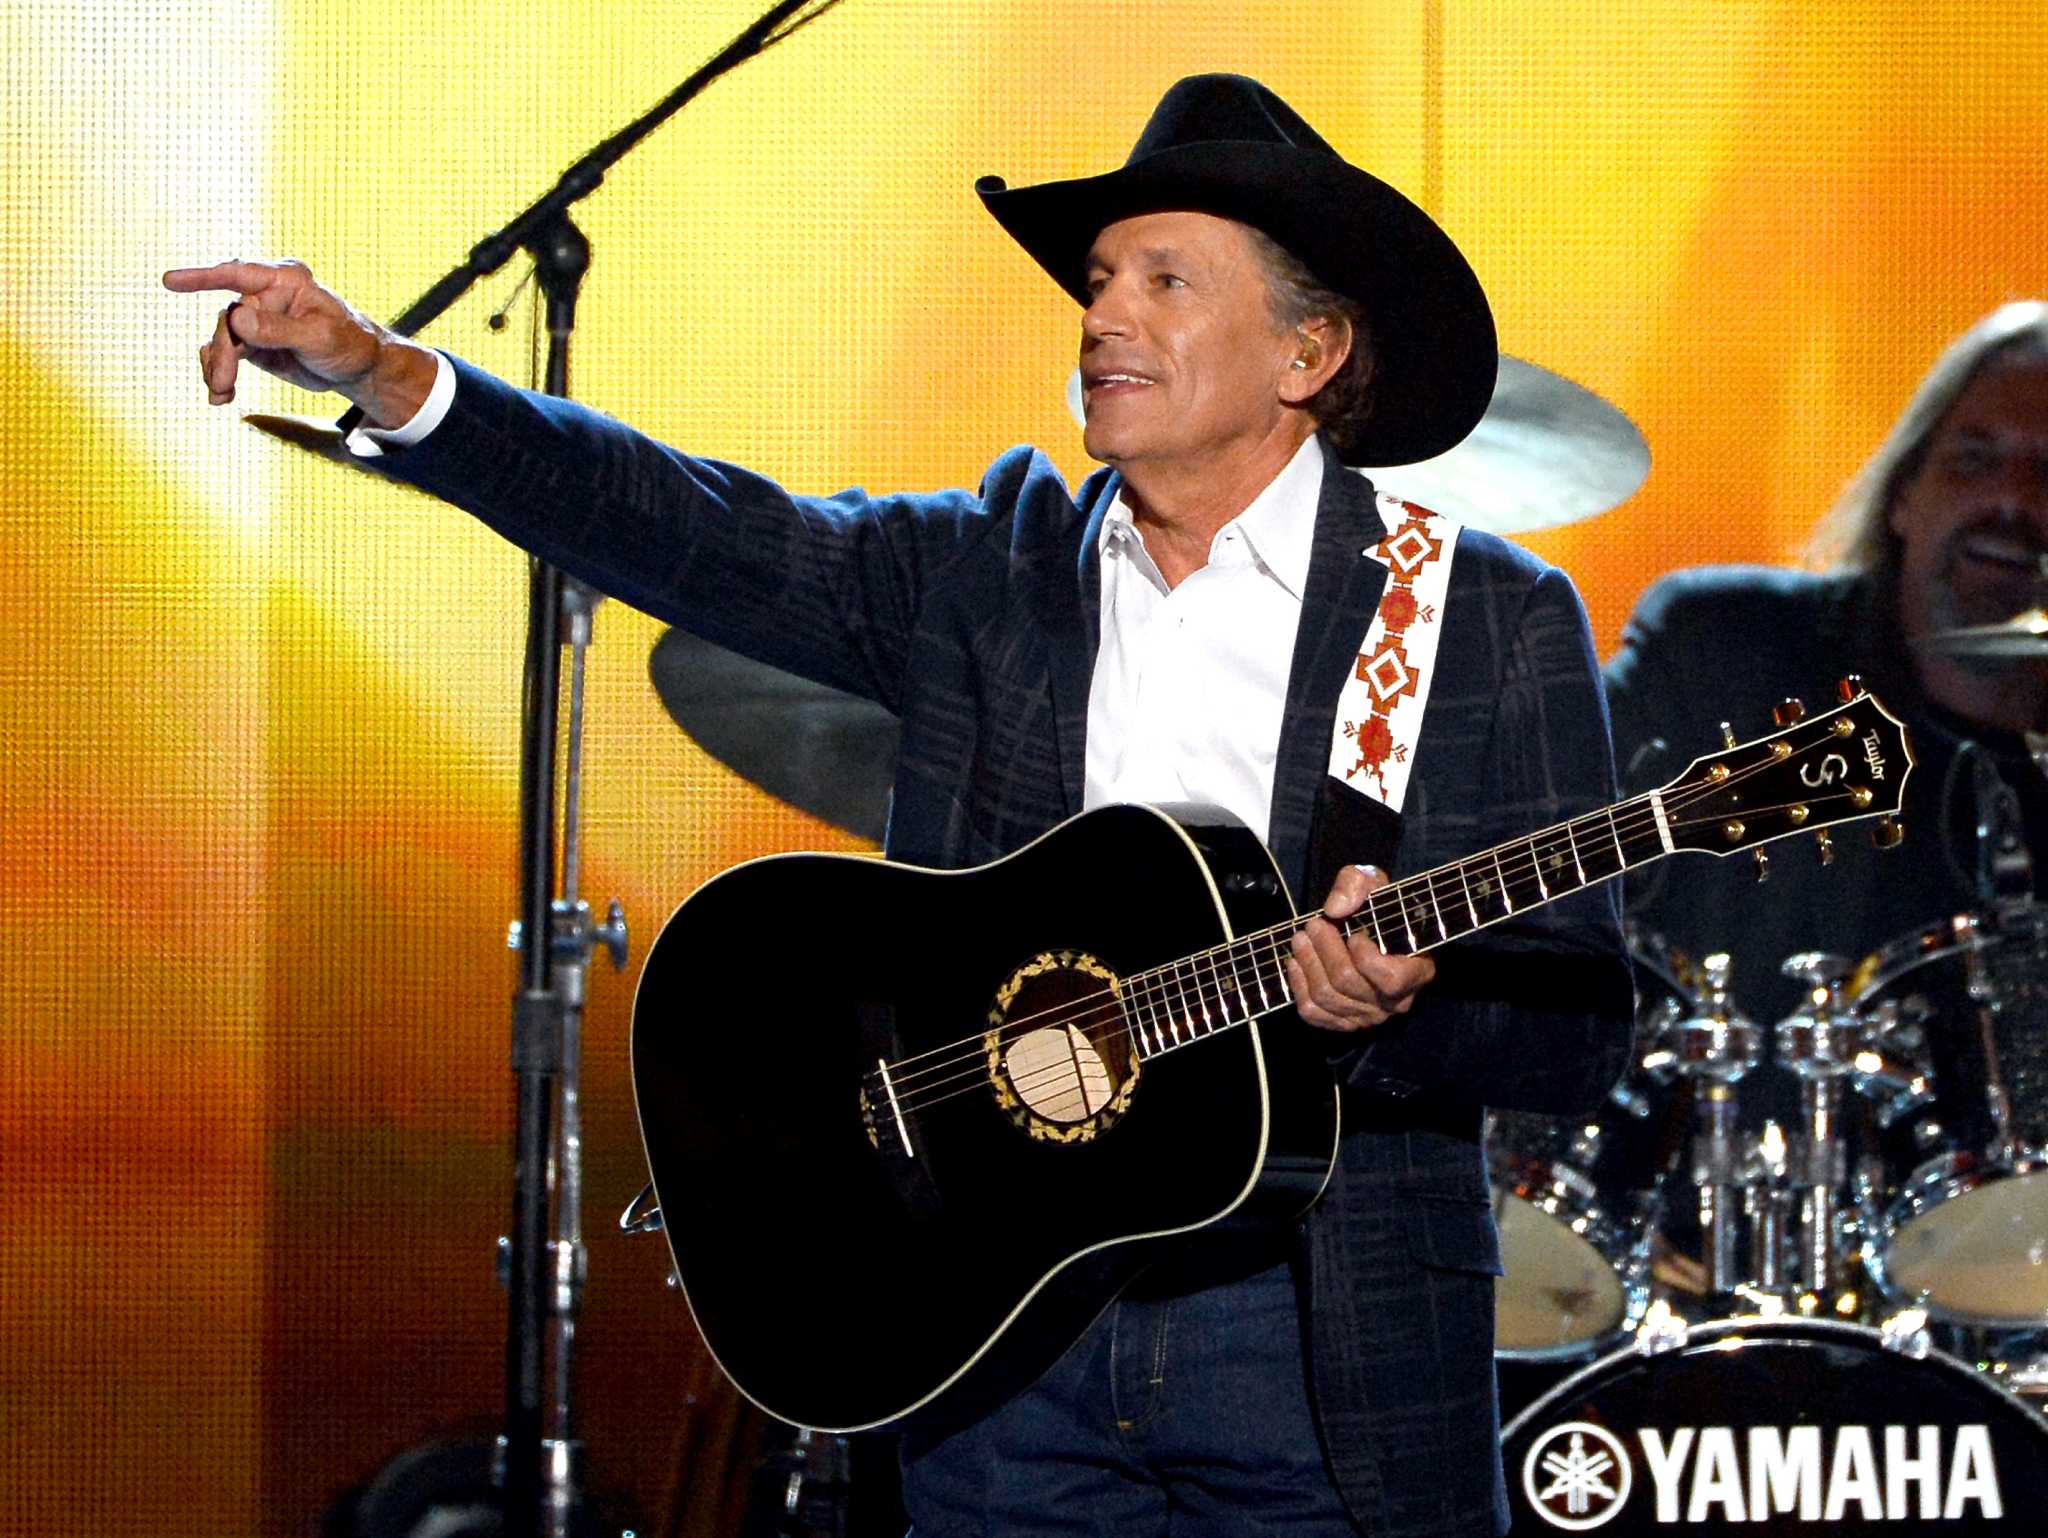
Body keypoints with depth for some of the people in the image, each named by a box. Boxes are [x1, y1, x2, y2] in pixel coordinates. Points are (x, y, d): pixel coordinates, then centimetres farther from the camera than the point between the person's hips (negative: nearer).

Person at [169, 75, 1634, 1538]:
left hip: (1329, 1364, -3)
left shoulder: (1494, 624, -2)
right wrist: (382, 374, -17)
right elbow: (698, 534, -5)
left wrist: (1393, 1009, -26)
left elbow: (1581, 1035, -5)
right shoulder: (996, 567, 8)